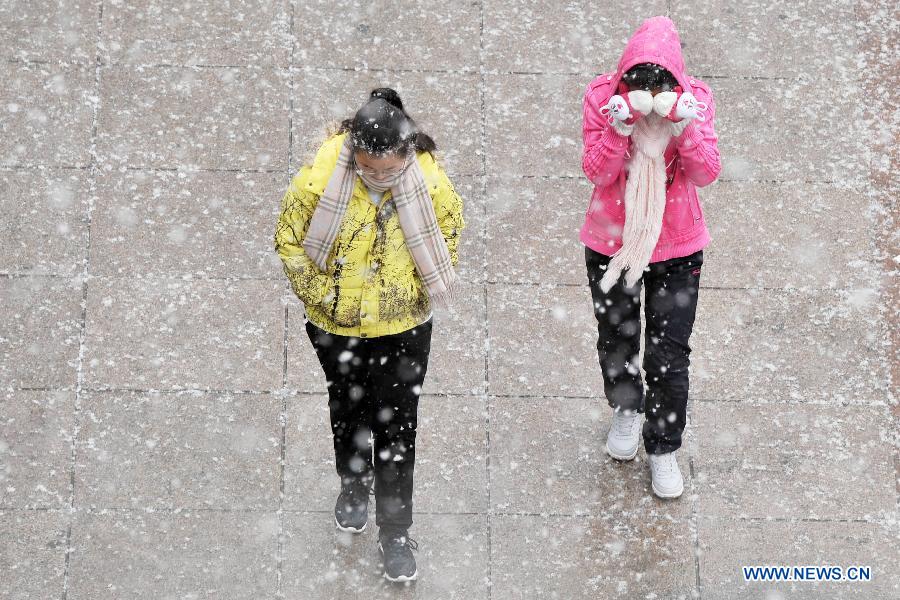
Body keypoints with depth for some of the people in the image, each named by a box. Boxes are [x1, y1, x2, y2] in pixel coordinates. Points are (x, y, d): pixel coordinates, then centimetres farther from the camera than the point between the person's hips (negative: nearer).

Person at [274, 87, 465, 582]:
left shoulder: (430, 180, -21)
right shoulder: (320, 177, -24)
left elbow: (449, 236, -1)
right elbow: (289, 240, -8)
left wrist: (421, 291, -2)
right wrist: (319, 294, -9)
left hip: (403, 327, -1)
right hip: (337, 324, 1)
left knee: (397, 427, 4)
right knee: (348, 409, 24)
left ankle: (395, 531, 17)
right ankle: (354, 485, 50)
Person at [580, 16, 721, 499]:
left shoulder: (696, 99, -12)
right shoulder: (602, 96, -13)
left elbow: (706, 174, -15)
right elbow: (596, 171, -16)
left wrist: (684, 128, -30)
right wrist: (618, 129, -32)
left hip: (677, 247, -1)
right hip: (611, 242, 1)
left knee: (669, 357, 2)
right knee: (616, 340, 20)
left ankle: (663, 448, 21)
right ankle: (626, 410, 49)